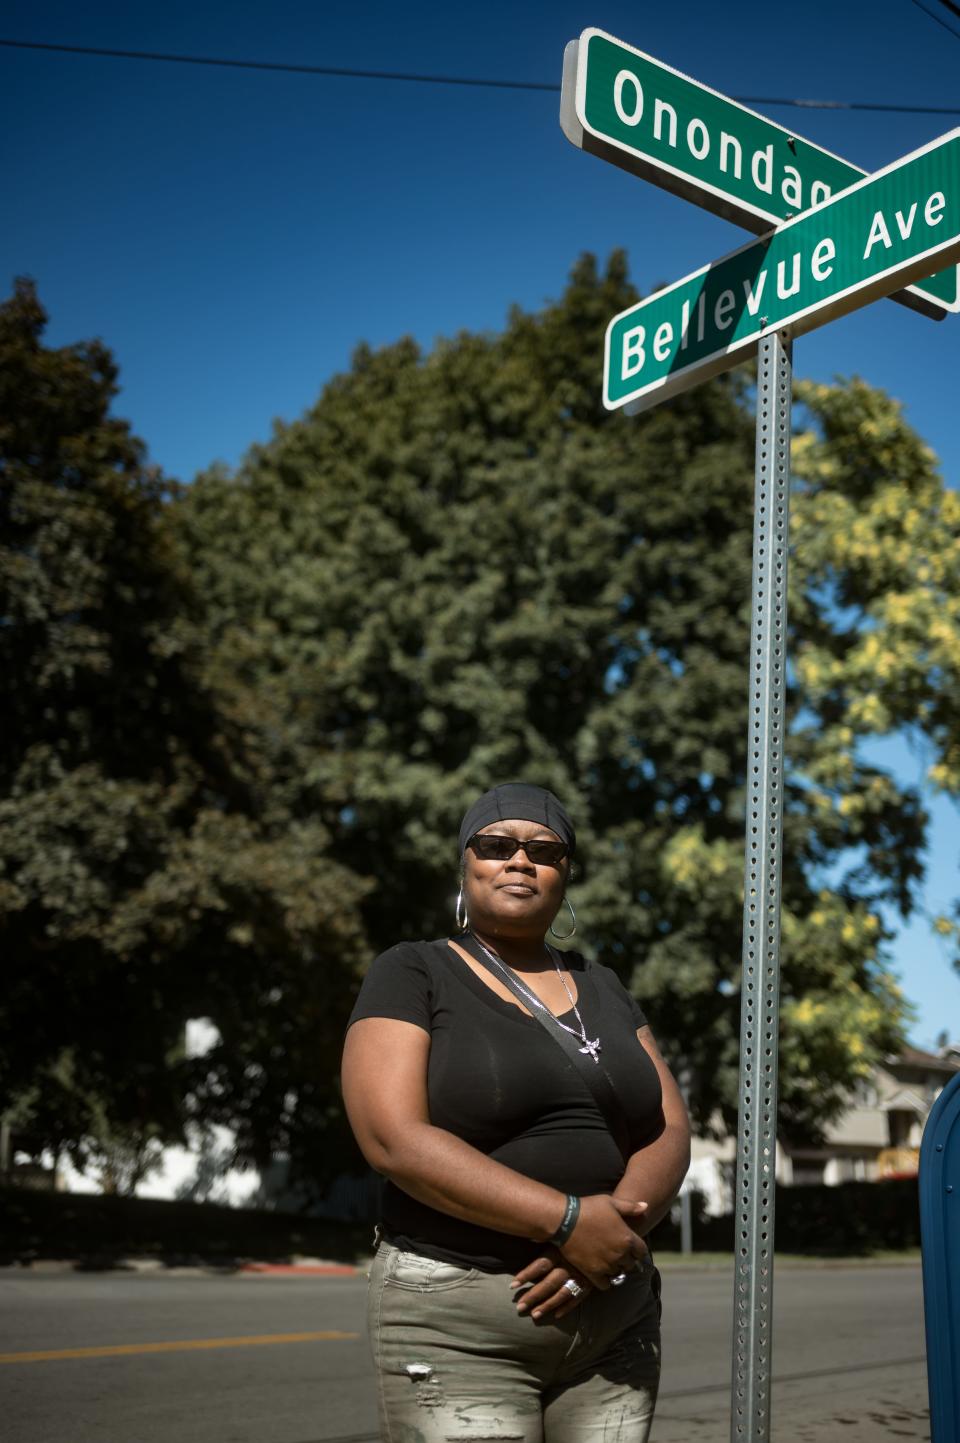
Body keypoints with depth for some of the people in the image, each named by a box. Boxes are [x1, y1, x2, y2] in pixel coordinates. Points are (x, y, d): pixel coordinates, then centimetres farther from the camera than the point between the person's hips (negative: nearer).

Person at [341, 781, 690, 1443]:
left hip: (615, 1317, 5)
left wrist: (614, 1231, -13)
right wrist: (568, 1221, -20)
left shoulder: (601, 987, 14)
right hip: (458, 1320, -4)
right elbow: (395, 1139, -14)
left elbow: (670, 1132, 7)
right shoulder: (412, 975, -1)